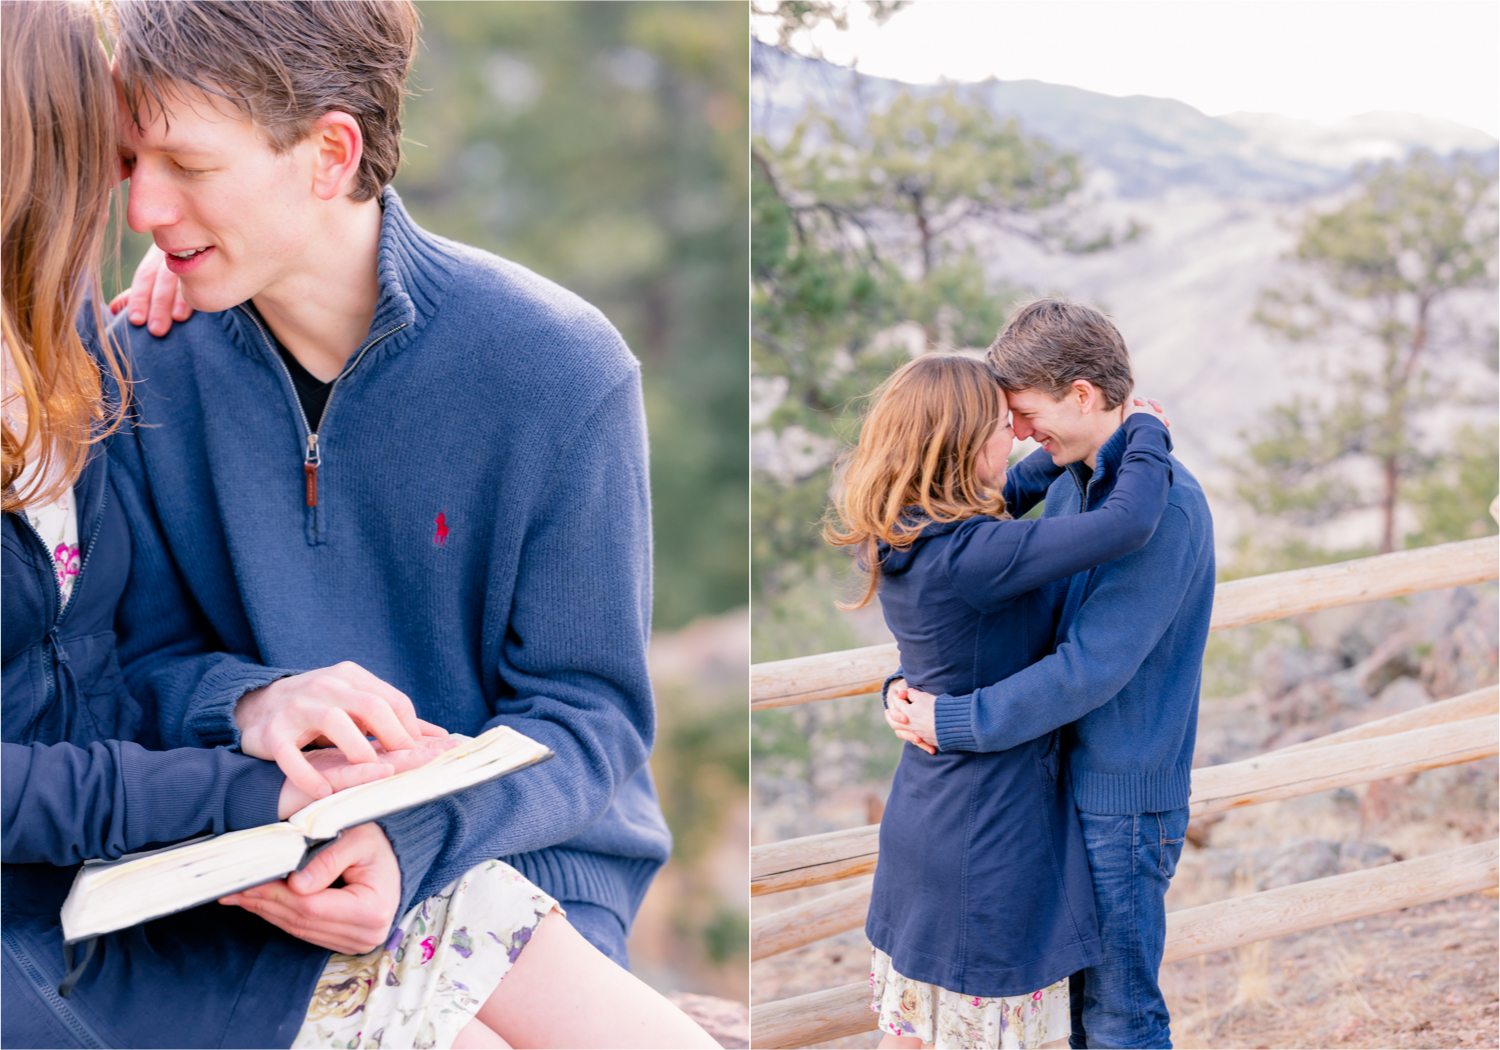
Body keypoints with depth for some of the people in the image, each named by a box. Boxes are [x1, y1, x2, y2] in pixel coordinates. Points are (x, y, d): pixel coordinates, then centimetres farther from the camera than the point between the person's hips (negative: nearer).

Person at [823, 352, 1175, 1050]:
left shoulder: (900, 539, -1)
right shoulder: (969, 557, -28)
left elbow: (1005, 495, 20)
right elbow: (1129, 522, -32)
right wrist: (1145, 431, -13)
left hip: (922, 812, 9)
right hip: (989, 835, -9)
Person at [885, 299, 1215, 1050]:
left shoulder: (1165, 505, -21)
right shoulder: (1070, 485, 7)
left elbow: (1090, 668, -26)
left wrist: (954, 721, -21)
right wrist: (906, 685, -4)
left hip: (1125, 798, -8)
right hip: (1067, 782, 8)